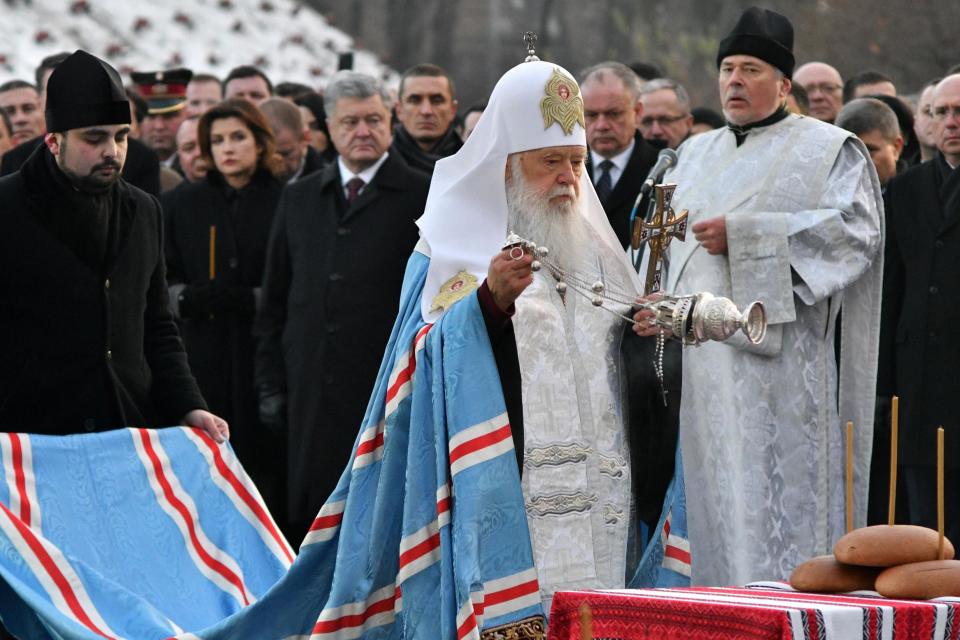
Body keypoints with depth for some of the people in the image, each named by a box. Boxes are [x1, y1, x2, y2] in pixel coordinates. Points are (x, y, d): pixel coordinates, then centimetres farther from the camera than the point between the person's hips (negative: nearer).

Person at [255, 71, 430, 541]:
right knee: (308, 522, 3)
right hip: (311, 397, 4)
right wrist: (271, 385, 10)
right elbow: (275, 303, 17)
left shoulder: (423, 199, 0)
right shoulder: (299, 199, 14)